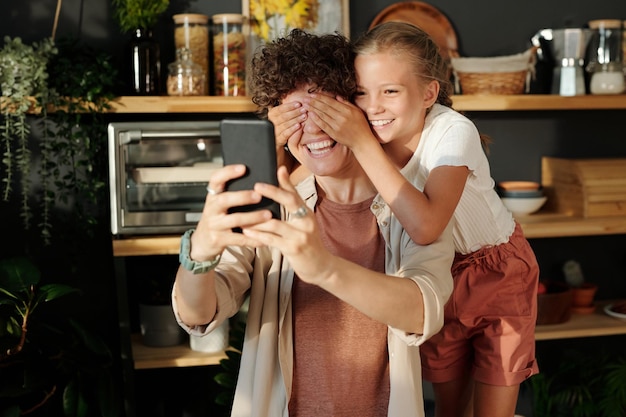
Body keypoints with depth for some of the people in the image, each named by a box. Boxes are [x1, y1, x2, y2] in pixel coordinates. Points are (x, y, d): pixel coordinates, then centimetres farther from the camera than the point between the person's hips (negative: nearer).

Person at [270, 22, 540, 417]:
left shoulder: (452, 132, -33)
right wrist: (285, 140, -37)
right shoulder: (360, 130, -19)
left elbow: (425, 227, -47)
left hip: (500, 271, -4)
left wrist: (362, 144, -47)